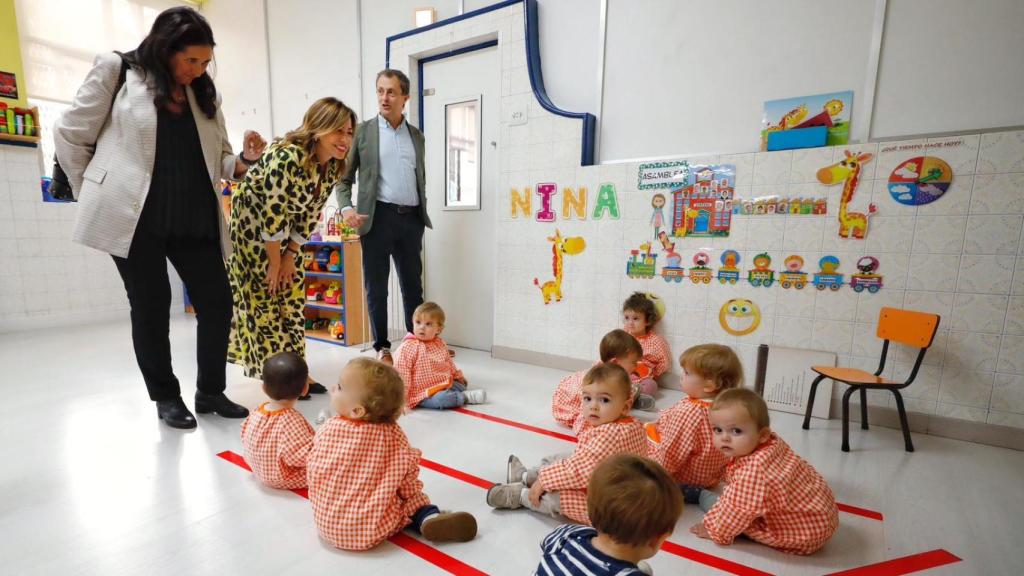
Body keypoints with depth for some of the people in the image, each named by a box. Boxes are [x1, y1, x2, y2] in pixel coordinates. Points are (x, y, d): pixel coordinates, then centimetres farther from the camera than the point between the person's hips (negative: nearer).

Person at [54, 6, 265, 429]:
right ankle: (166, 397, 20)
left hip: (194, 220, 4)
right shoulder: (117, 71, 3)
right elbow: (70, 136, 6)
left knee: (218, 303, 0)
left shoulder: (204, 95, 14)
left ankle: (210, 391, 17)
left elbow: (218, 163, 12)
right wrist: (97, 195, 6)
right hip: (135, 217, -3)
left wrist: (246, 158, -8)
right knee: (151, 307, 3)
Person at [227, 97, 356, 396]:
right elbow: (271, 215, -27)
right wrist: (275, 263, -17)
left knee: (292, 298, 6)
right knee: (264, 299, -3)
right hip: (250, 226, -7)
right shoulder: (287, 158, -31)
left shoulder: (332, 166, -7)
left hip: (283, 232, 7)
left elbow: (311, 213, -2)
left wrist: (290, 257, -3)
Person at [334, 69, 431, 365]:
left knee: (413, 283, 9)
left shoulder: (417, 135, 15)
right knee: (376, 285, 4)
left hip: (411, 218, 3)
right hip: (378, 216, -3)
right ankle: (382, 346, 16)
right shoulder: (363, 131, 5)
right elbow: (344, 177, 5)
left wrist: (422, 213, 12)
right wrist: (346, 208, -11)